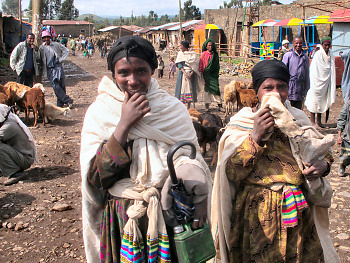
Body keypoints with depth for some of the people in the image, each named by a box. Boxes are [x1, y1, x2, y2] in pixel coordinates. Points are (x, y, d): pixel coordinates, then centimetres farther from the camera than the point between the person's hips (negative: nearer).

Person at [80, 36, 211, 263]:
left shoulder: (174, 109, -2)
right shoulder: (99, 112, -5)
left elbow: (192, 160, -4)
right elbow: (95, 179, -13)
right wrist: (124, 125, -20)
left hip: (170, 216, 1)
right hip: (121, 221, -1)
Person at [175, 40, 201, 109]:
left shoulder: (193, 54, 3)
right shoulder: (180, 53, 7)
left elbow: (195, 65, -2)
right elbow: (179, 64, -2)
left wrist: (191, 73, -15)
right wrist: (184, 73, -16)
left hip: (191, 74, -1)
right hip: (182, 73, 1)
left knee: (190, 88, -1)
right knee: (181, 88, -4)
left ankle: (189, 106, 5)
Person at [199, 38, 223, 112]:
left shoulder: (215, 54, 8)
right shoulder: (203, 54, -1)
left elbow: (217, 66, 15)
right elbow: (201, 66, -2)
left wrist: (217, 74, 9)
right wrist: (202, 77, -7)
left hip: (214, 75, 2)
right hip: (206, 74, -2)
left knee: (216, 88, -6)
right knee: (207, 89, 1)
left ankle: (219, 105, -3)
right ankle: (207, 105, 9)